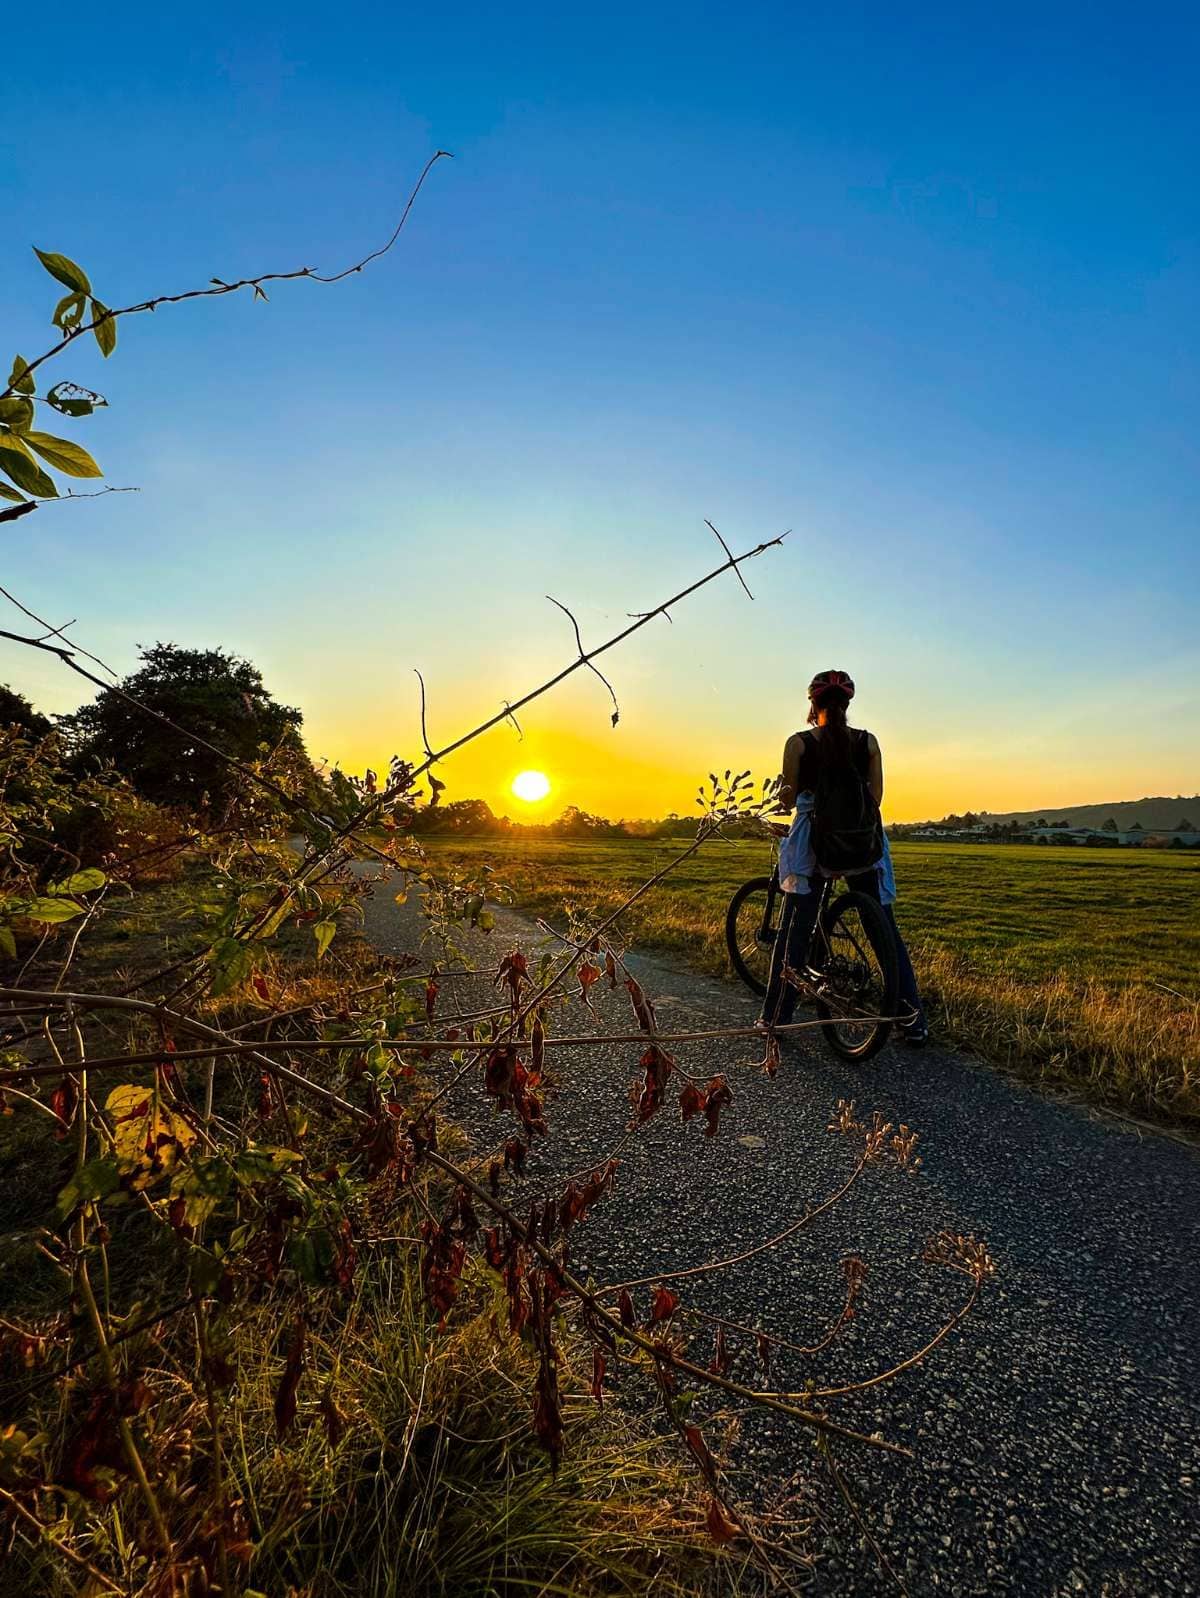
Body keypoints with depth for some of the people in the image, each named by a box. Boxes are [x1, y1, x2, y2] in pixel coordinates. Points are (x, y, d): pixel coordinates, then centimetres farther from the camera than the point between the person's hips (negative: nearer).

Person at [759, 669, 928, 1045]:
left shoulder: (799, 743, -5)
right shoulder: (868, 741, 2)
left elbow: (788, 801, -3)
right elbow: (875, 797, 6)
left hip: (813, 842, -2)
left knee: (793, 933, 7)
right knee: (886, 931, 12)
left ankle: (774, 1019, 12)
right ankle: (914, 1022, 17)